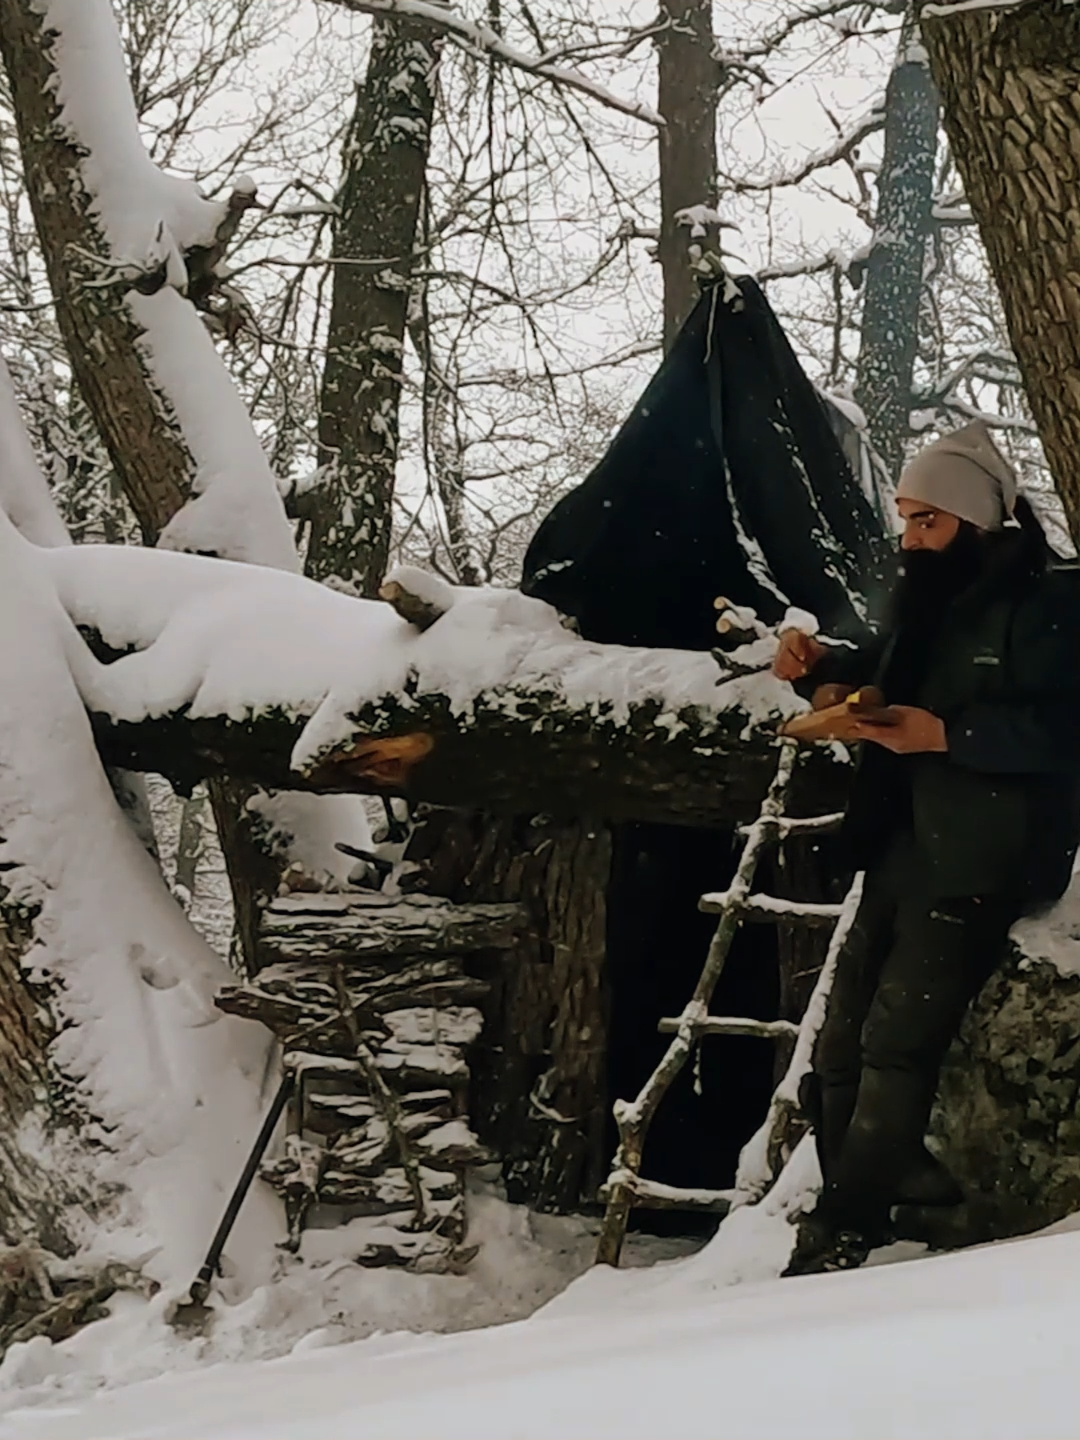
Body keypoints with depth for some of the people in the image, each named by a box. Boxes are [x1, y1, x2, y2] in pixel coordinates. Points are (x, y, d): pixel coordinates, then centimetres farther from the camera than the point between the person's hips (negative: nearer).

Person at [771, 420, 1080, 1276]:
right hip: (904, 852, 9)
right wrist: (820, 667, 10)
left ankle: (840, 1236, -9)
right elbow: (885, 674, 31)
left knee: (896, 1039, -13)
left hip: (981, 862, -9)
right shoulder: (929, 600, 15)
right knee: (842, 1047, 10)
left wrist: (946, 734, -25)